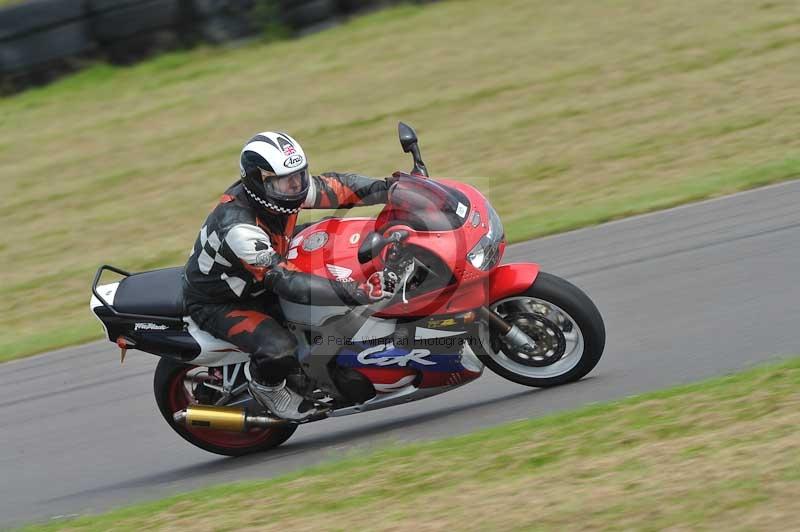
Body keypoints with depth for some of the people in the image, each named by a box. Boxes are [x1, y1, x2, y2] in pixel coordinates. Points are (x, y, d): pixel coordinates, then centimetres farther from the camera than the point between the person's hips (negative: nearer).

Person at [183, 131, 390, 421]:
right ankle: (265, 386, 4)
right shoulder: (237, 226, -38)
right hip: (217, 304, -9)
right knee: (280, 350, -32)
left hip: (257, 285, 9)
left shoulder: (281, 189, -15)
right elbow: (285, 280, -44)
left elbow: (336, 186, -2)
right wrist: (347, 292, -52)